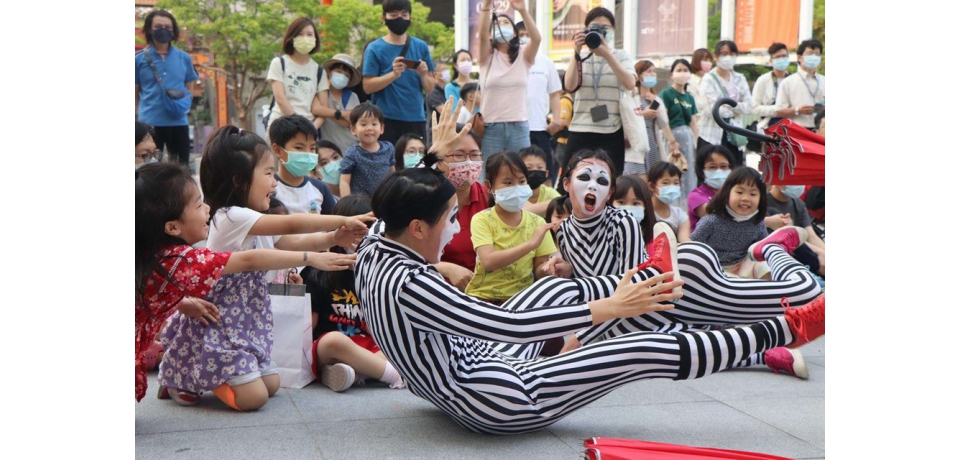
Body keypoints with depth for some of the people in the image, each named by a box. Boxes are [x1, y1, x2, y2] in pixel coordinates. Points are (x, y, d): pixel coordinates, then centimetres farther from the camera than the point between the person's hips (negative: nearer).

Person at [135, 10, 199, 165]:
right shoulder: (139, 59, 2)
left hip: (178, 122, 2)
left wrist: (185, 101, -5)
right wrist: (137, 114, 2)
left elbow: (190, 87, 14)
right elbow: (135, 93, 8)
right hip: (149, 122, -2)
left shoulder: (184, 58, 8)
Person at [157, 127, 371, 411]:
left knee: (271, 385, 9)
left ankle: (187, 371, 19)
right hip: (219, 326, -10)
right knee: (253, 397, -15)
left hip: (246, 323, 10)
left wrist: (332, 238, -11)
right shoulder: (231, 217, -23)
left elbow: (294, 244, 7)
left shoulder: (259, 226, 9)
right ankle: (182, 378, 6)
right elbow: (291, 224, -27)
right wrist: (343, 220, -22)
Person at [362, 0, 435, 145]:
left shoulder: (421, 47, 9)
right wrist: (394, 74, -21)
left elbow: (430, 87, 10)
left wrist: (423, 74, -11)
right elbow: (368, 87, -7)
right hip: (386, 120, -3)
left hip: (416, 119, 3)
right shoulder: (375, 49, 0)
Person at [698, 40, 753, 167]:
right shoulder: (708, 79, -3)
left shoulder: (740, 79, 12)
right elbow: (711, 109, -15)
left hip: (734, 136, 5)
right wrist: (735, 110, -3)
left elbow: (749, 106, 2)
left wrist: (728, 105, -10)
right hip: (712, 136, -5)